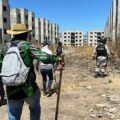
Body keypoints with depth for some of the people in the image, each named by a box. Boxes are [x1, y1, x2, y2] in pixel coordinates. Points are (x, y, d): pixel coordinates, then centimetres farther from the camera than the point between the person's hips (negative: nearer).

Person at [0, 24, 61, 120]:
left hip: (12, 92, 3)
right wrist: (56, 58, -5)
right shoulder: (27, 46, -8)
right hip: (29, 88, -3)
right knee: (35, 108, 27)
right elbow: (44, 57, -20)